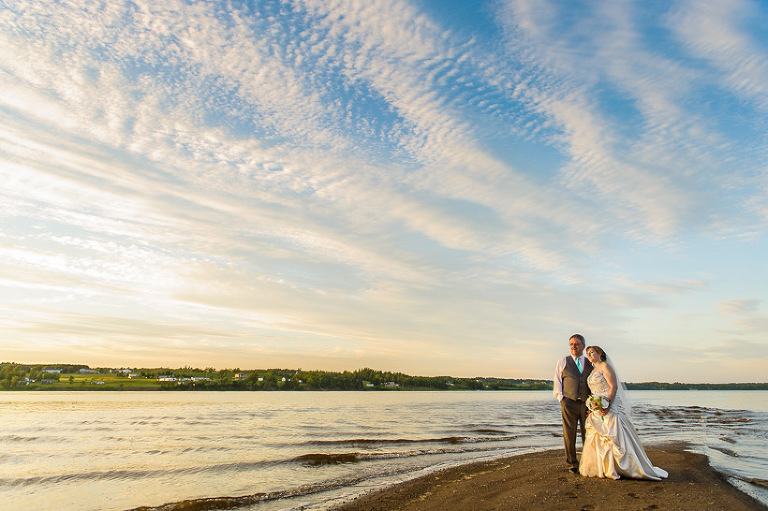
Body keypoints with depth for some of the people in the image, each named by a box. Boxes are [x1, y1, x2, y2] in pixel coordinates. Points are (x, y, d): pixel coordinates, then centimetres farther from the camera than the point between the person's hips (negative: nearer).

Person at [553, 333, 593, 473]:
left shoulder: (590, 363, 13)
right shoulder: (562, 362, 8)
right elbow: (557, 382, 8)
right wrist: (561, 399, -2)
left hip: (587, 404, 2)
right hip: (569, 403, -1)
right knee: (569, 435, 1)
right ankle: (572, 464, 13)